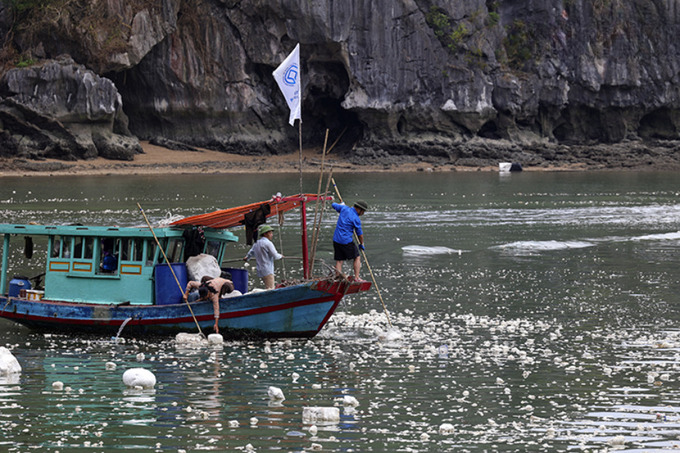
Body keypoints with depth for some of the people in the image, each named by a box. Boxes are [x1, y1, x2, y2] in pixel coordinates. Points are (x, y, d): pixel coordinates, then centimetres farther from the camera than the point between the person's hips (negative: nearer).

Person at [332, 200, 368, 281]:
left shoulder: (344, 208, 3)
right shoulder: (356, 219, -12)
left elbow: (334, 205, 20)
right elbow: (359, 233, -2)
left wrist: (342, 204, 41)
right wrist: (361, 244, 13)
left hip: (336, 240, 6)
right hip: (347, 241, -6)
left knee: (339, 260, 8)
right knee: (357, 258, 5)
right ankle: (356, 277, -2)